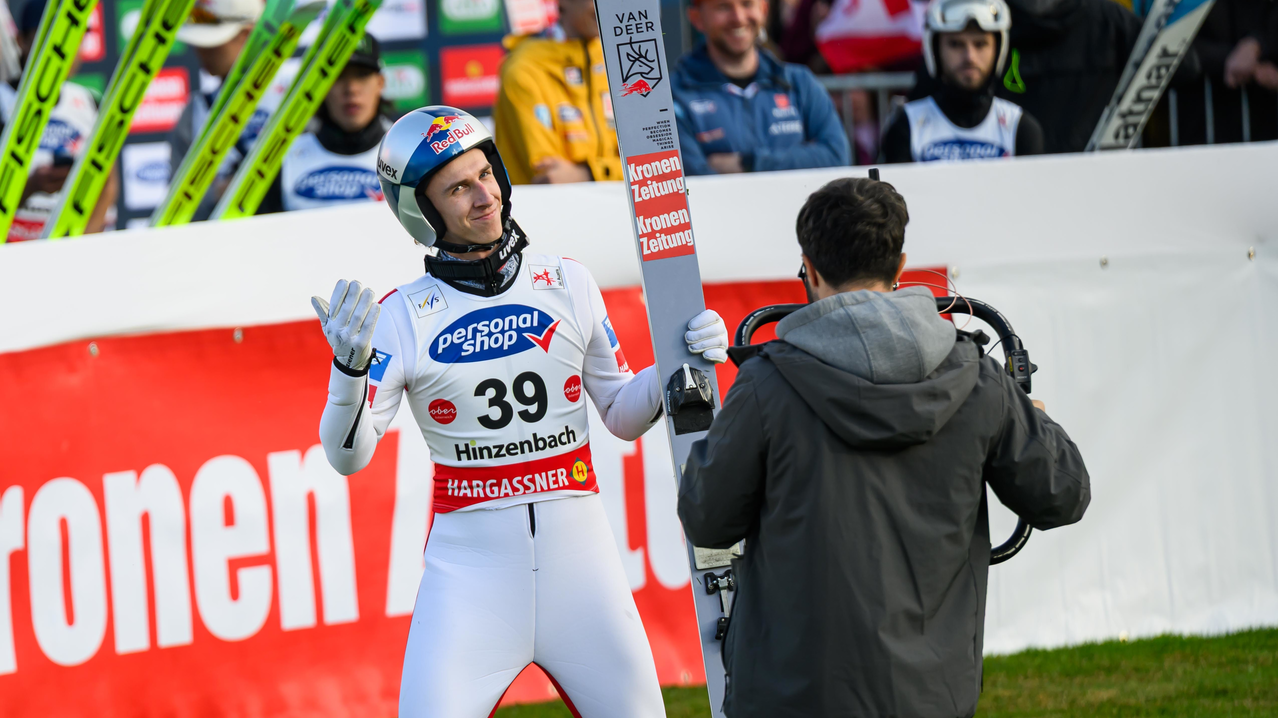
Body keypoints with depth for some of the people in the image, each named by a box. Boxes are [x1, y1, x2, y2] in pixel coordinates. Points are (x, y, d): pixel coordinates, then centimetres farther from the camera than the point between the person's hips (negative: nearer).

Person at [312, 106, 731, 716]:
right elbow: (347, 456, -7)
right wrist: (349, 370, -24)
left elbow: (623, 416, 13)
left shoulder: (567, 286, 6)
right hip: (469, 568, -2)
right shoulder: (403, 316, -1)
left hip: (578, 555, 2)